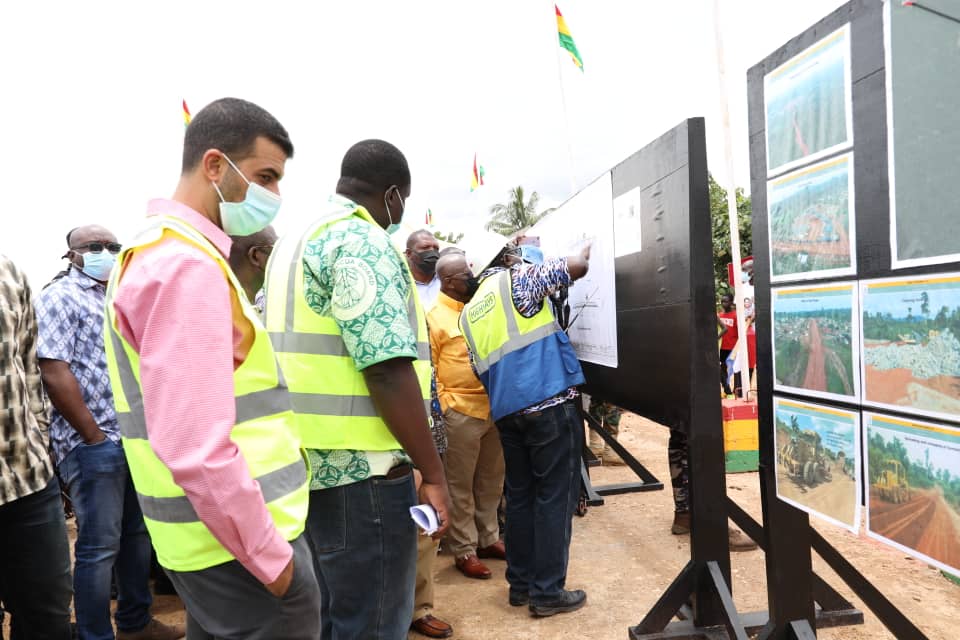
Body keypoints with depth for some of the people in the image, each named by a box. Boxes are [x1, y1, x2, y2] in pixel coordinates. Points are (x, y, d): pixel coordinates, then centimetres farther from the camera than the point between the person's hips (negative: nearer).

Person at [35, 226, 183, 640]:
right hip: (93, 444, -8)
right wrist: (95, 437, -16)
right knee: (99, 546, 1)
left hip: (135, 439, 8)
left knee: (137, 533, 16)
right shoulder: (60, 298, -6)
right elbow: (54, 374, -16)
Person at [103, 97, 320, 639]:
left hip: (214, 536, 10)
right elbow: (195, 447, -28)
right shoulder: (189, 267, -20)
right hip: (241, 546, -10)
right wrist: (271, 555, -17)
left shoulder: (156, 251, 12)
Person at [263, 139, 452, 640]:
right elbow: (387, 369, -22)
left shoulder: (293, 242, 16)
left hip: (306, 462, 10)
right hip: (359, 467, -10)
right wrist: (433, 472, -16)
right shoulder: (361, 240, -14)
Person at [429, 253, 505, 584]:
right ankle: (464, 551, 15)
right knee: (461, 486, 4)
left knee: (491, 481, 16)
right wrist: (441, 407, -13)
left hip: (494, 407, 7)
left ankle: (488, 538, 31)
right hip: (461, 411, -7)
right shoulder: (434, 316, -8)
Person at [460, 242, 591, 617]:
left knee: (520, 496, 15)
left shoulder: (469, 312, 19)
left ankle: (521, 584, 22)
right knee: (555, 497, 1)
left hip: (506, 411, 7)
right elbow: (576, 268, -5)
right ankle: (548, 592, 7)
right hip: (549, 403, -6)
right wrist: (584, 253, 15)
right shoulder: (516, 279, 0)